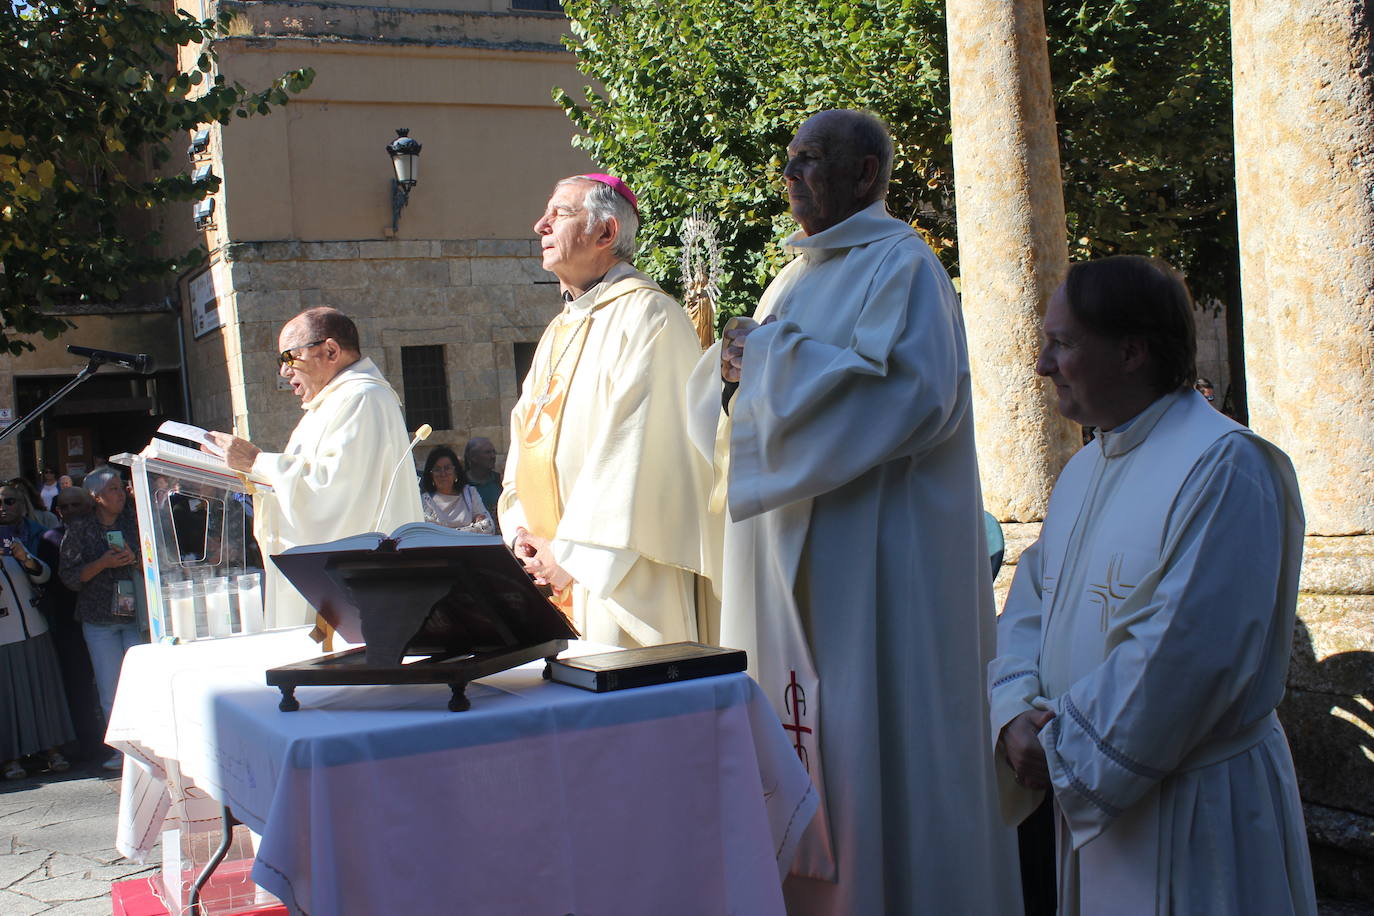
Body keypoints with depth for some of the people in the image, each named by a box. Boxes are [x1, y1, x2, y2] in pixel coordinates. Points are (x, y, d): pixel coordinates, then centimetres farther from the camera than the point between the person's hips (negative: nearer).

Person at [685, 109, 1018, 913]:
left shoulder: (901, 265, -6)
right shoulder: (797, 279, 19)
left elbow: (913, 392, -22)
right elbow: (741, 409, 23)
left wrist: (774, 356, -16)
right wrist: (734, 366, -1)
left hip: (871, 553, -8)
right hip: (789, 559, 8)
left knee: (871, 735, -4)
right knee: (802, 727, 10)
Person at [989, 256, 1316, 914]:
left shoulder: (1223, 467, -19)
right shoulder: (1084, 470, 10)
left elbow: (1187, 651, -24)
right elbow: (1031, 598, 10)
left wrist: (1067, 750, -17)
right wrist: (1015, 713, -8)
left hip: (1192, 814, -8)